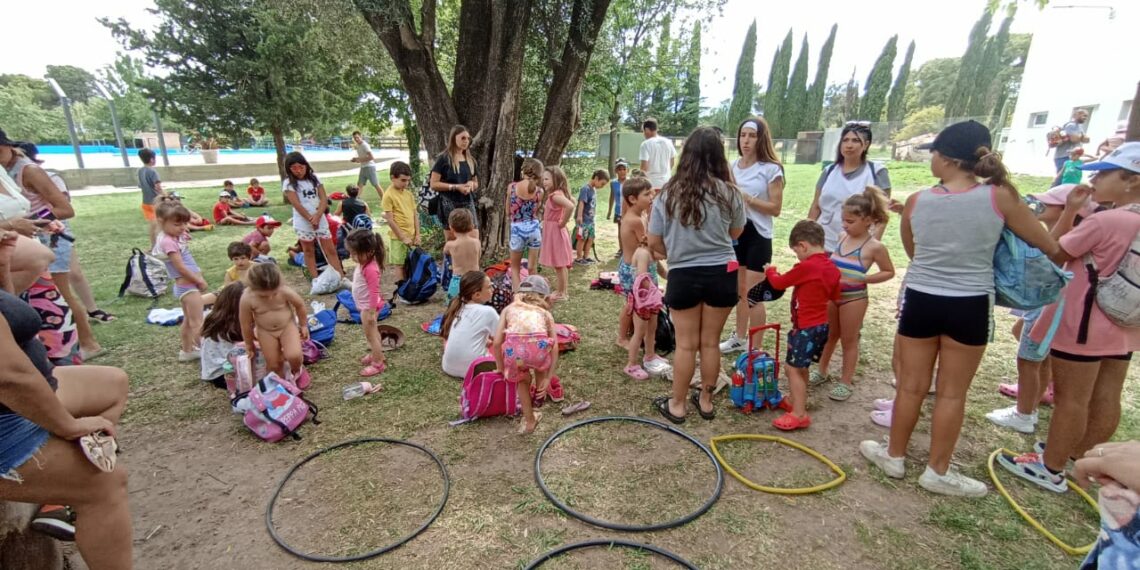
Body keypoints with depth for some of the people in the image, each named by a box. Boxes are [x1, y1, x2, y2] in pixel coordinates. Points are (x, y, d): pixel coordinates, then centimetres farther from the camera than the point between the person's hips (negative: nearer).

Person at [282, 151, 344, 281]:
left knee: (331, 250, 2)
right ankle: (315, 280, 12)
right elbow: (297, 204, -11)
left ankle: (341, 277, 3)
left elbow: (324, 199, -1)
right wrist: (311, 219, -14)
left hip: (320, 220, 3)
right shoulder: (289, 183, -4)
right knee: (309, 251, 7)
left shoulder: (314, 178, 6)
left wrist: (317, 216, -15)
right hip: (303, 222, -3)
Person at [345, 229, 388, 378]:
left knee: (370, 334, 4)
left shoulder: (370, 269, -31)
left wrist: (371, 312, -26)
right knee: (373, 332, 24)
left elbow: (374, 292, -29)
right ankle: (376, 354, 42)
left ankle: (378, 363, 17)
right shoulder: (364, 263, -2)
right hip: (365, 306, 9)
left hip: (368, 307, -9)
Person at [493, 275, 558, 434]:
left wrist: (501, 369, 33)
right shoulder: (545, 313, 29)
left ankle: (529, 421, 35)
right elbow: (555, 347, 18)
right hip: (538, 347, 0)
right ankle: (540, 394, 46)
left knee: (521, 379, 32)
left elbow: (497, 342, 21)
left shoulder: (509, 308, 30)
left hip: (514, 350, 0)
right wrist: (548, 378, 20)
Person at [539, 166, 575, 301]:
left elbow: (570, 206, -38)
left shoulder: (555, 195, -20)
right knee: (561, 264, 15)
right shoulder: (556, 194, 9)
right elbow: (570, 202, 26)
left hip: (555, 232, -10)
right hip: (552, 232, 10)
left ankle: (561, 293, 7)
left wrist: (563, 222, -24)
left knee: (559, 264, -2)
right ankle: (561, 290, 24)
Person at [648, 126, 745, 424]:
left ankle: (676, 405, 23)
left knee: (686, 344, 10)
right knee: (711, 342, 14)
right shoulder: (729, 193, -5)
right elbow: (736, 233, 11)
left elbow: (654, 243, -1)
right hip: (722, 274, 1)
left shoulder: (669, 193, -6)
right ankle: (706, 401, 30)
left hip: (683, 276, -1)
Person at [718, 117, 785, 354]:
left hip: (758, 235, -6)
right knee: (739, 290, 16)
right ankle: (739, 338, 31)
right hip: (735, 232, 6)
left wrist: (746, 198, -20)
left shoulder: (771, 169, -11)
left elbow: (775, 208, -13)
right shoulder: (733, 166, 6)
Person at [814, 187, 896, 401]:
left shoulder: (874, 247, -14)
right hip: (831, 295, 5)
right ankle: (822, 371, 36)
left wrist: (864, 278, -18)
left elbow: (889, 272, -5)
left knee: (849, 340, 8)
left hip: (854, 298, -5)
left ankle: (846, 382, 23)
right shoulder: (842, 237, 2)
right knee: (828, 336, 19)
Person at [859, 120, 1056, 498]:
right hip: (970, 306, 0)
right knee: (952, 393, 11)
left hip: (921, 301, 1)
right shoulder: (1000, 197, -8)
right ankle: (938, 472, 24)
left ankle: (894, 456, 29)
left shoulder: (916, 202, -5)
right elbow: (1049, 246, 4)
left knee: (911, 386, 13)